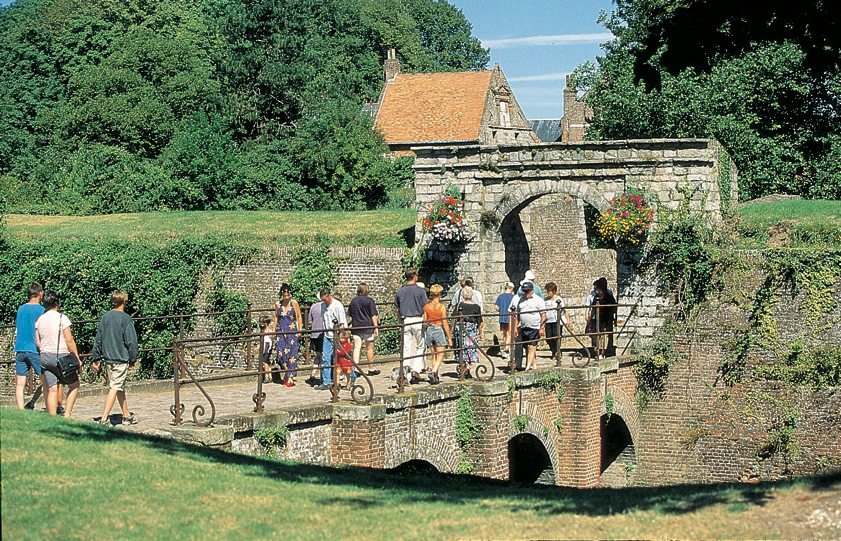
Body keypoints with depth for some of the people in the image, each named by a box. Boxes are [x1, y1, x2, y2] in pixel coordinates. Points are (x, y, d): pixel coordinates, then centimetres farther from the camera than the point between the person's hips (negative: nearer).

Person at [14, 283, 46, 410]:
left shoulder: (20, 309, 13)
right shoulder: (40, 309, -5)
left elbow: (16, 331, 18)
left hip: (19, 349, 5)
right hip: (34, 349, -5)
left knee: (19, 384, 3)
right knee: (45, 381, 4)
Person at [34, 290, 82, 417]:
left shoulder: (39, 319, 6)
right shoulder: (61, 318, -10)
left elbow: (37, 343, 8)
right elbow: (69, 341, -10)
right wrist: (77, 359, -3)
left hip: (45, 357, 5)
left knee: (51, 389, 6)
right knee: (74, 385, 11)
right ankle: (67, 414, 3)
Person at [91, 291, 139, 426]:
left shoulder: (105, 317, 7)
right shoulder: (125, 318, -11)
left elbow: (98, 339, 10)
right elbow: (131, 341, -11)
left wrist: (95, 358, 16)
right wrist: (133, 360, -3)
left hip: (108, 358, 6)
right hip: (121, 358, -6)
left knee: (120, 388, 17)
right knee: (115, 388, -6)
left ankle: (127, 416, 28)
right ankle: (104, 418, -14)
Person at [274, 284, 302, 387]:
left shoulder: (294, 303, -2)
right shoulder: (278, 304, 6)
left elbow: (299, 317, 3)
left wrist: (300, 330, -1)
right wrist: (274, 331, 17)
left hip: (292, 332, -3)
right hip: (281, 332, 3)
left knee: (291, 353, -8)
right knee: (281, 353, -5)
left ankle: (290, 377, -4)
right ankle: (286, 371, 18)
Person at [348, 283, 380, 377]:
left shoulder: (353, 301, 7)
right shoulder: (369, 300, -6)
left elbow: (350, 314, 15)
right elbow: (373, 315, -8)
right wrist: (376, 327, -6)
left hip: (356, 327, 3)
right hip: (368, 326, -3)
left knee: (357, 347, -1)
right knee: (369, 348, 8)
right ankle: (371, 369, 17)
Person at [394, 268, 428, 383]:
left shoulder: (400, 292, 5)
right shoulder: (420, 291, -5)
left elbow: (397, 310, 10)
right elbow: (425, 308, -5)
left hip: (405, 321, 3)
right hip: (418, 321, -3)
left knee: (406, 348, 4)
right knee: (420, 347, 9)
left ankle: (405, 368, -6)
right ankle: (416, 370, -1)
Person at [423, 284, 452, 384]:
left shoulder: (426, 306, 0)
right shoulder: (442, 307, -11)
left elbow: (424, 322, 4)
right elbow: (445, 323, -11)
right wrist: (449, 337, -5)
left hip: (429, 331, 5)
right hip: (439, 330, -5)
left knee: (434, 356, 15)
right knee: (440, 355, 1)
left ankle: (435, 377, 16)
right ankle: (433, 372, -19)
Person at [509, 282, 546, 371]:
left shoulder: (538, 300, -2)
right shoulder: (520, 300, 13)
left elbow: (543, 315, -4)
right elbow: (517, 315, 19)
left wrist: (542, 328, -10)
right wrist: (516, 327, 12)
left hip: (534, 328, -6)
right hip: (523, 328, 6)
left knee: (531, 347, -10)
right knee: (527, 348, 8)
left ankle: (529, 366, -14)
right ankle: (534, 365, 17)